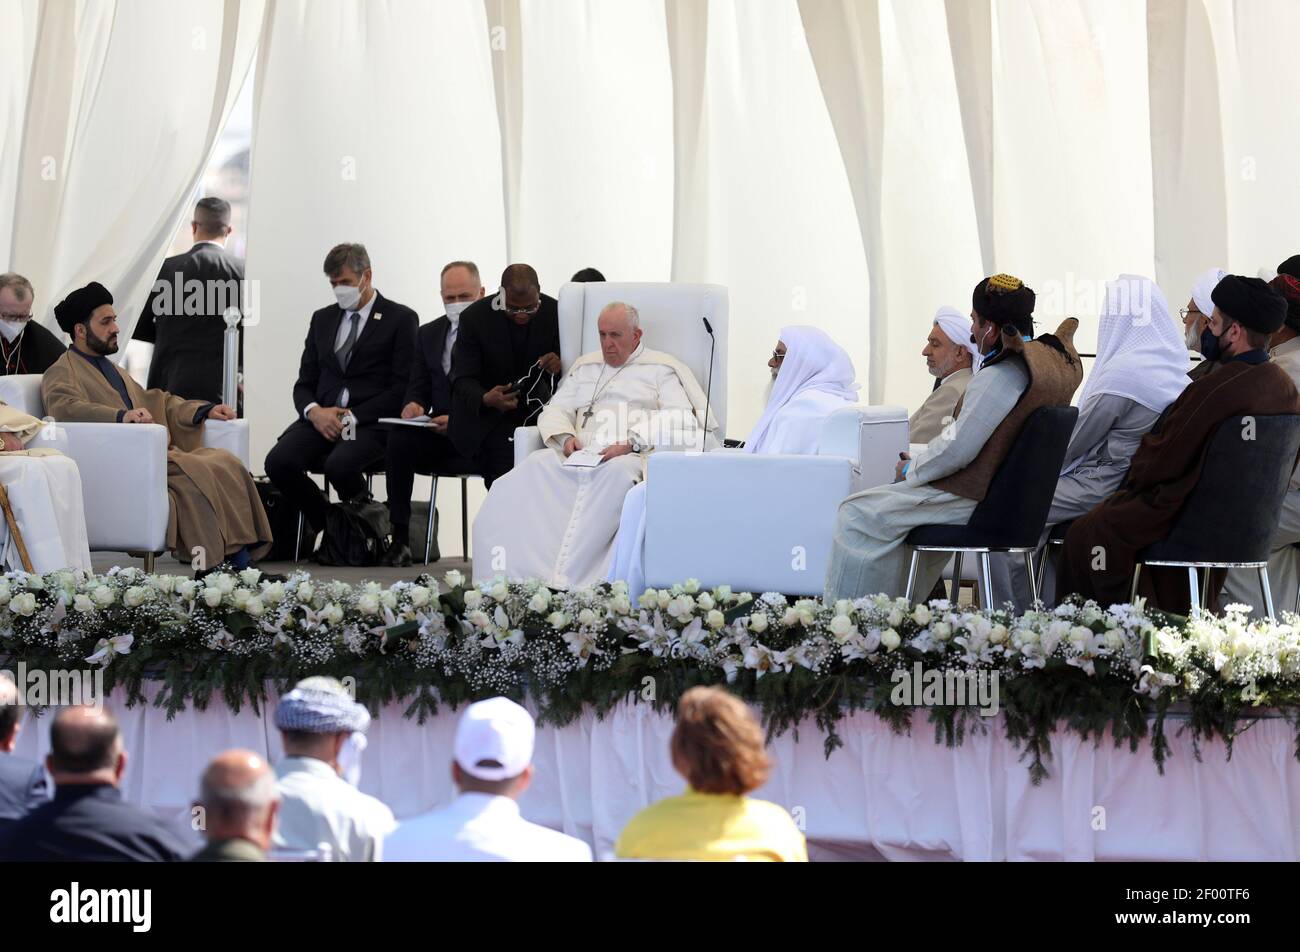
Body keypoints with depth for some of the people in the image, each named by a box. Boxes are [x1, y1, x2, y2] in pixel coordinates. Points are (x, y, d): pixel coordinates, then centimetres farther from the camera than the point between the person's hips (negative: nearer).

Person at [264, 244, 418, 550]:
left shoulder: (400, 319, 4)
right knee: (278, 462, -25)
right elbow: (304, 383, 18)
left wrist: (353, 417, -14)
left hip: (371, 422, -5)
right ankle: (327, 524, -2)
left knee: (339, 465, -36)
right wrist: (314, 411, -7)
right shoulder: (323, 319, 20)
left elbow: (402, 387, -5)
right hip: (323, 418, 5)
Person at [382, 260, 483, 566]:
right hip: (438, 434, 4)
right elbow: (418, 387, 15)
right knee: (399, 439, -26)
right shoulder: (429, 334, 18)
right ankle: (400, 538, -24)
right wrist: (414, 405, -10)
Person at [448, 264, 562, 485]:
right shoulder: (474, 317, -12)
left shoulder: (554, 313, -7)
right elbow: (463, 379, -12)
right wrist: (485, 399, -35)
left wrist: (558, 367, -24)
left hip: (533, 406, 2)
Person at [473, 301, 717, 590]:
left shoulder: (661, 368, 16)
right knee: (536, 465, -29)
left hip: (631, 455, -4)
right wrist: (566, 437, 0)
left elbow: (679, 420, 0)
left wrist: (631, 442, -15)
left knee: (621, 470, -41)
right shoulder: (585, 367, 31)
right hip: (580, 455, 4)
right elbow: (555, 410, 25)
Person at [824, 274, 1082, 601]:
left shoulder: (999, 376, -24)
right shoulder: (1054, 357, 5)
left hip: (976, 500, -10)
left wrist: (910, 470, -6)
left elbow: (958, 448, -22)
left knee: (858, 515, -6)